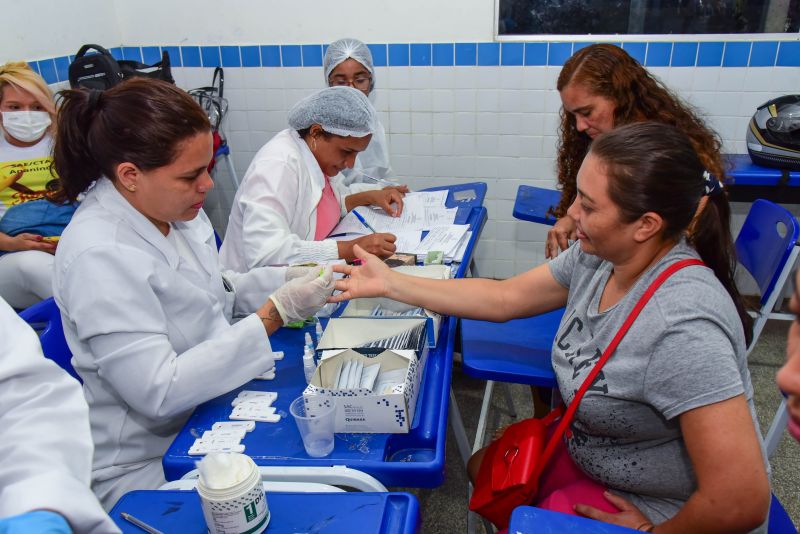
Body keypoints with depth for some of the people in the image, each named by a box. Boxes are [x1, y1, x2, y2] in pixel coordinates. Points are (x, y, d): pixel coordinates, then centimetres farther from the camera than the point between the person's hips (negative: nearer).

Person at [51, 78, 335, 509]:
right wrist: (275, 314, -28)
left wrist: (287, 280, -4)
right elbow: (158, 391, -26)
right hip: (147, 463, -7)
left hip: (210, 410, 7)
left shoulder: (171, 206, -3)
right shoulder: (99, 255, -26)